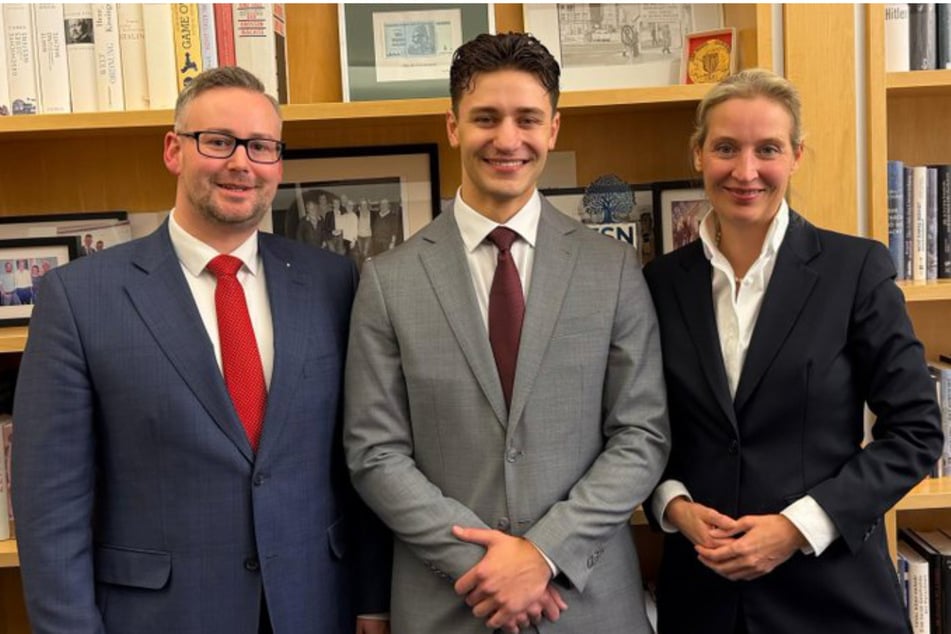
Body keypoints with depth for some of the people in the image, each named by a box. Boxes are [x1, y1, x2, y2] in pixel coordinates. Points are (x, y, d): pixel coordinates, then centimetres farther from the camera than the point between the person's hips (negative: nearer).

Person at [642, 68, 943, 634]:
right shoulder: (663, 282, 1)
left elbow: (916, 431, -6)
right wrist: (675, 506, -10)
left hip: (831, 588, -2)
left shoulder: (856, 268, -6)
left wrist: (797, 526, -15)